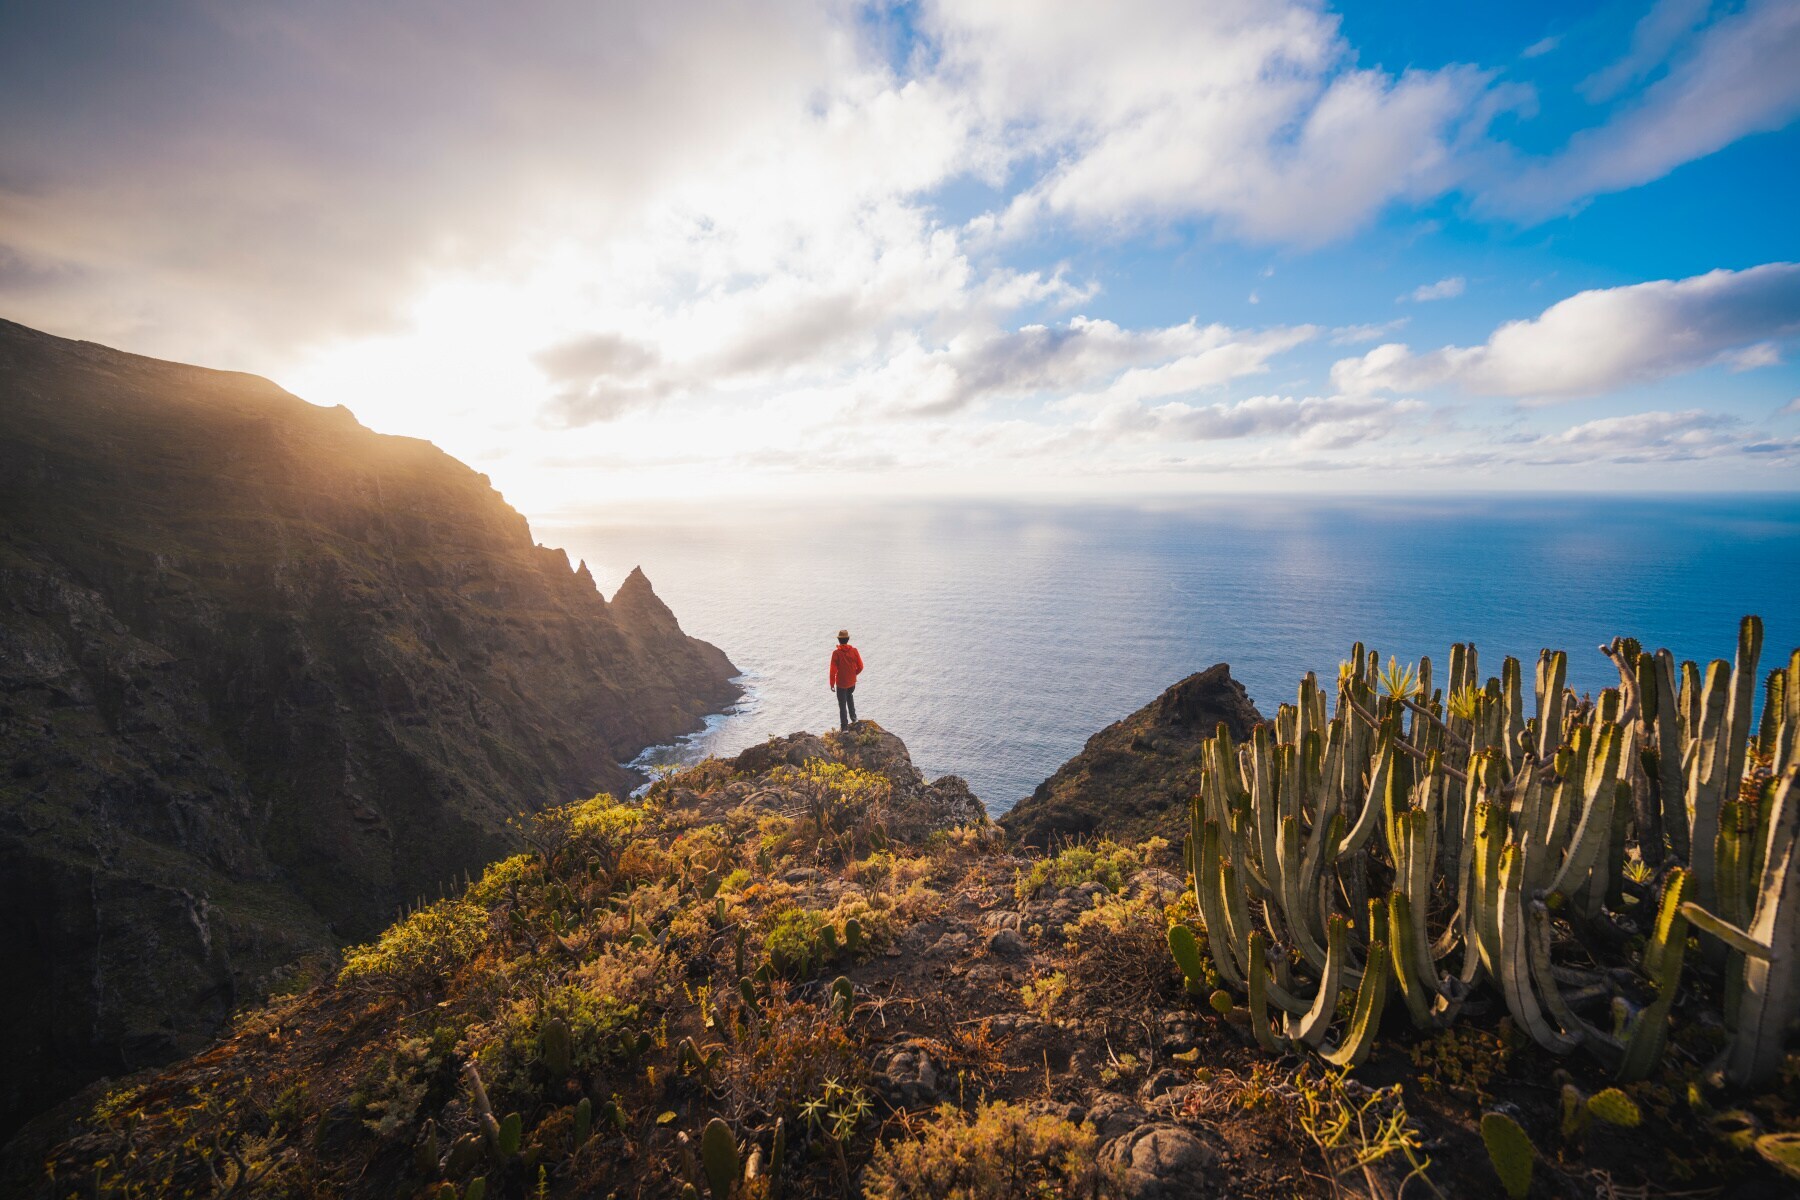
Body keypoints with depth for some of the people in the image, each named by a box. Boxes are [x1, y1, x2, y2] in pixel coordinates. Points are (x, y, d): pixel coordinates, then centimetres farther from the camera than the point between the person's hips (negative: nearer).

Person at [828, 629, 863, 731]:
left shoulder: (836, 653, -20)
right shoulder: (854, 651, -11)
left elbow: (833, 670, -17)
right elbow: (860, 667, -4)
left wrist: (832, 684, -6)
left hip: (841, 683, -4)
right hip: (852, 681, 4)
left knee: (842, 704, 9)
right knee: (850, 698, 31)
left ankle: (844, 726, 16)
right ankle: (853, 718, 33)